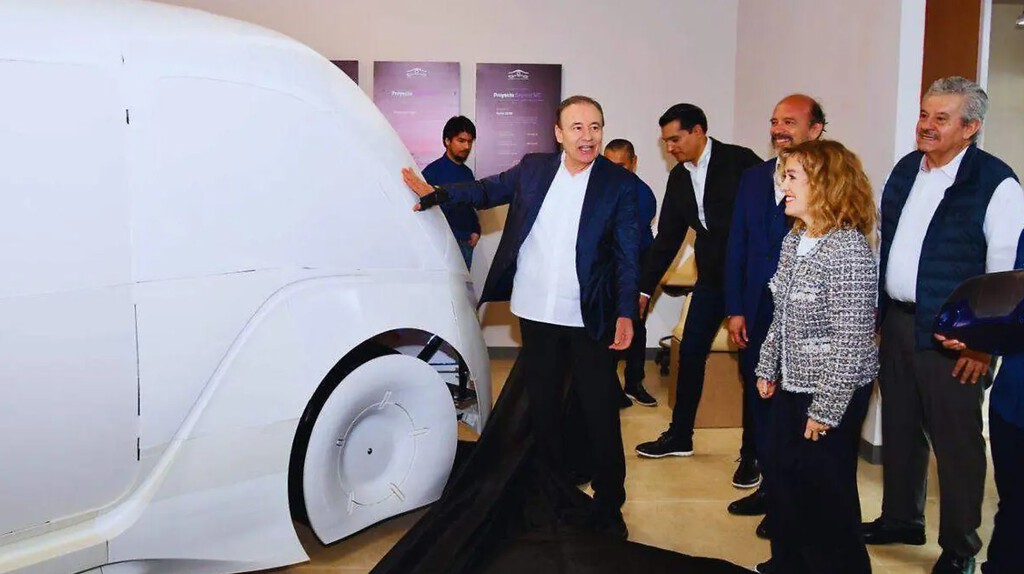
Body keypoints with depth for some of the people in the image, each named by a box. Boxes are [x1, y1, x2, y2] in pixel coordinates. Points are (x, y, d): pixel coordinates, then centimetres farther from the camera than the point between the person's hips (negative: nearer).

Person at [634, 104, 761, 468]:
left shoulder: (740, 161, -12)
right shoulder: (679, 178, 5)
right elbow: (667, 237, 9)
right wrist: (644, 288, 9)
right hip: (711, 277, 6)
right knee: (690, 353, 7)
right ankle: (679, 436, 22)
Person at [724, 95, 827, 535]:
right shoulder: (754, 177, 7)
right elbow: (736, 246, 7)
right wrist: (735, 309, 3)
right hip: (756, 312, 5)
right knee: (759, 400, 14)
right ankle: (769, 486, 31)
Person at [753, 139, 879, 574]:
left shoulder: (849, 250, -21)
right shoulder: (794, 241, 5)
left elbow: (852, 339, -21)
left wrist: (826, 409, -19)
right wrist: (768, 368, 15)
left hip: (833, 394, -8)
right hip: (791, 386, 8)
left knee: (825, 490, 6)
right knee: (783, 478, 17)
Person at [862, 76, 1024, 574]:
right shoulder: (905, 170, 9)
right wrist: (875, 308, 13)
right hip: (896, 322, 7)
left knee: (956, 440, 4)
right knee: (899, 427, 17)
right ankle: (901, 519, 35)